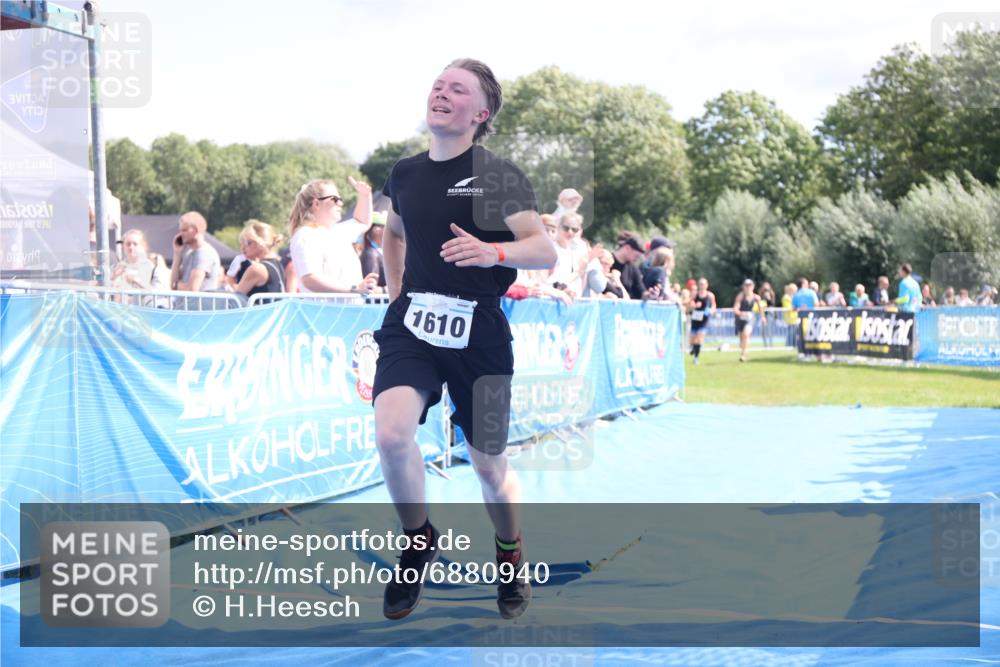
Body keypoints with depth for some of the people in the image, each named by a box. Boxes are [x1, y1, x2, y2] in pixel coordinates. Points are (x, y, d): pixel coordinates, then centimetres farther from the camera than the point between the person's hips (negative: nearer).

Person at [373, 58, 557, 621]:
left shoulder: (498, 175, -6)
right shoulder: (405, 173, 8)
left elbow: (546, 252, -11)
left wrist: (491, 252, -29)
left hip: (479, 333, -3)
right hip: (411, 323, 3)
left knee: (490, 466, 7)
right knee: (392, 434, -23)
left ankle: (512, 559, 36)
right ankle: (420, 541, 2)